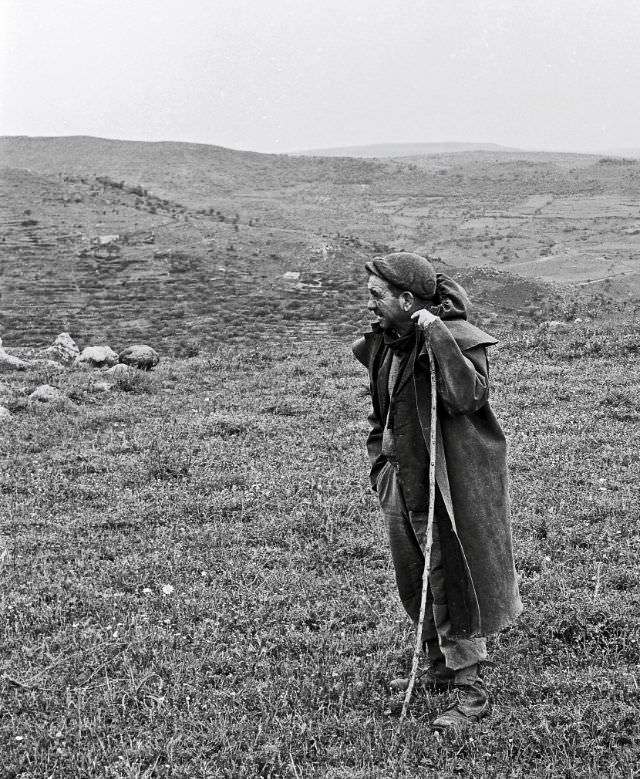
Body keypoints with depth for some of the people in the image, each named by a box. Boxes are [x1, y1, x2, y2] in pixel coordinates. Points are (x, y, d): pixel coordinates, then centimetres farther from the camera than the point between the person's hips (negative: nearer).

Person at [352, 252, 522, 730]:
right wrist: (381, 462, 16)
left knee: (452, 584, -4)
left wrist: (438, 337, -32)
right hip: (403, 484, 8)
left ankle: (471, 692, 7)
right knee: (415, 585, 18)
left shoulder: (458, 339, -16)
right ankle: (441, 668, 37)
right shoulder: (384, 344, 7)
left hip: (450, 488, -8)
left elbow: (468, 396, -33)